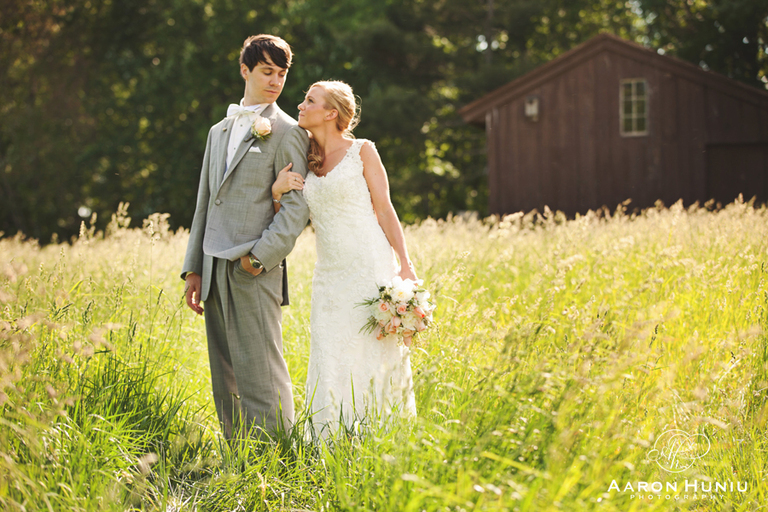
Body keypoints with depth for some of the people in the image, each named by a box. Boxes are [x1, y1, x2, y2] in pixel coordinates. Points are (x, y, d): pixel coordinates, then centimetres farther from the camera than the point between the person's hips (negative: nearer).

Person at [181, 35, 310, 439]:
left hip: (255, 270, -7)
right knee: (225, 379, 8)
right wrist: (193, 268, 16)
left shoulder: (287, 133, -1)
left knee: (260, 374, -9)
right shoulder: (219, 132, 21)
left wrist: (259, 257, -16)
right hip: (215, 269, 7)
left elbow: (296, 208, -8)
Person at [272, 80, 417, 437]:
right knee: (331, 363, 2)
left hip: (369, 266, -5)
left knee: (374, 353, -3)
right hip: (329, 273, 5)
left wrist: (406, 265, -7)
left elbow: (385, 211, 0)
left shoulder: (362, 152, 1)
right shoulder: (304, 163, 13)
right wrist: (277, 191, -5)